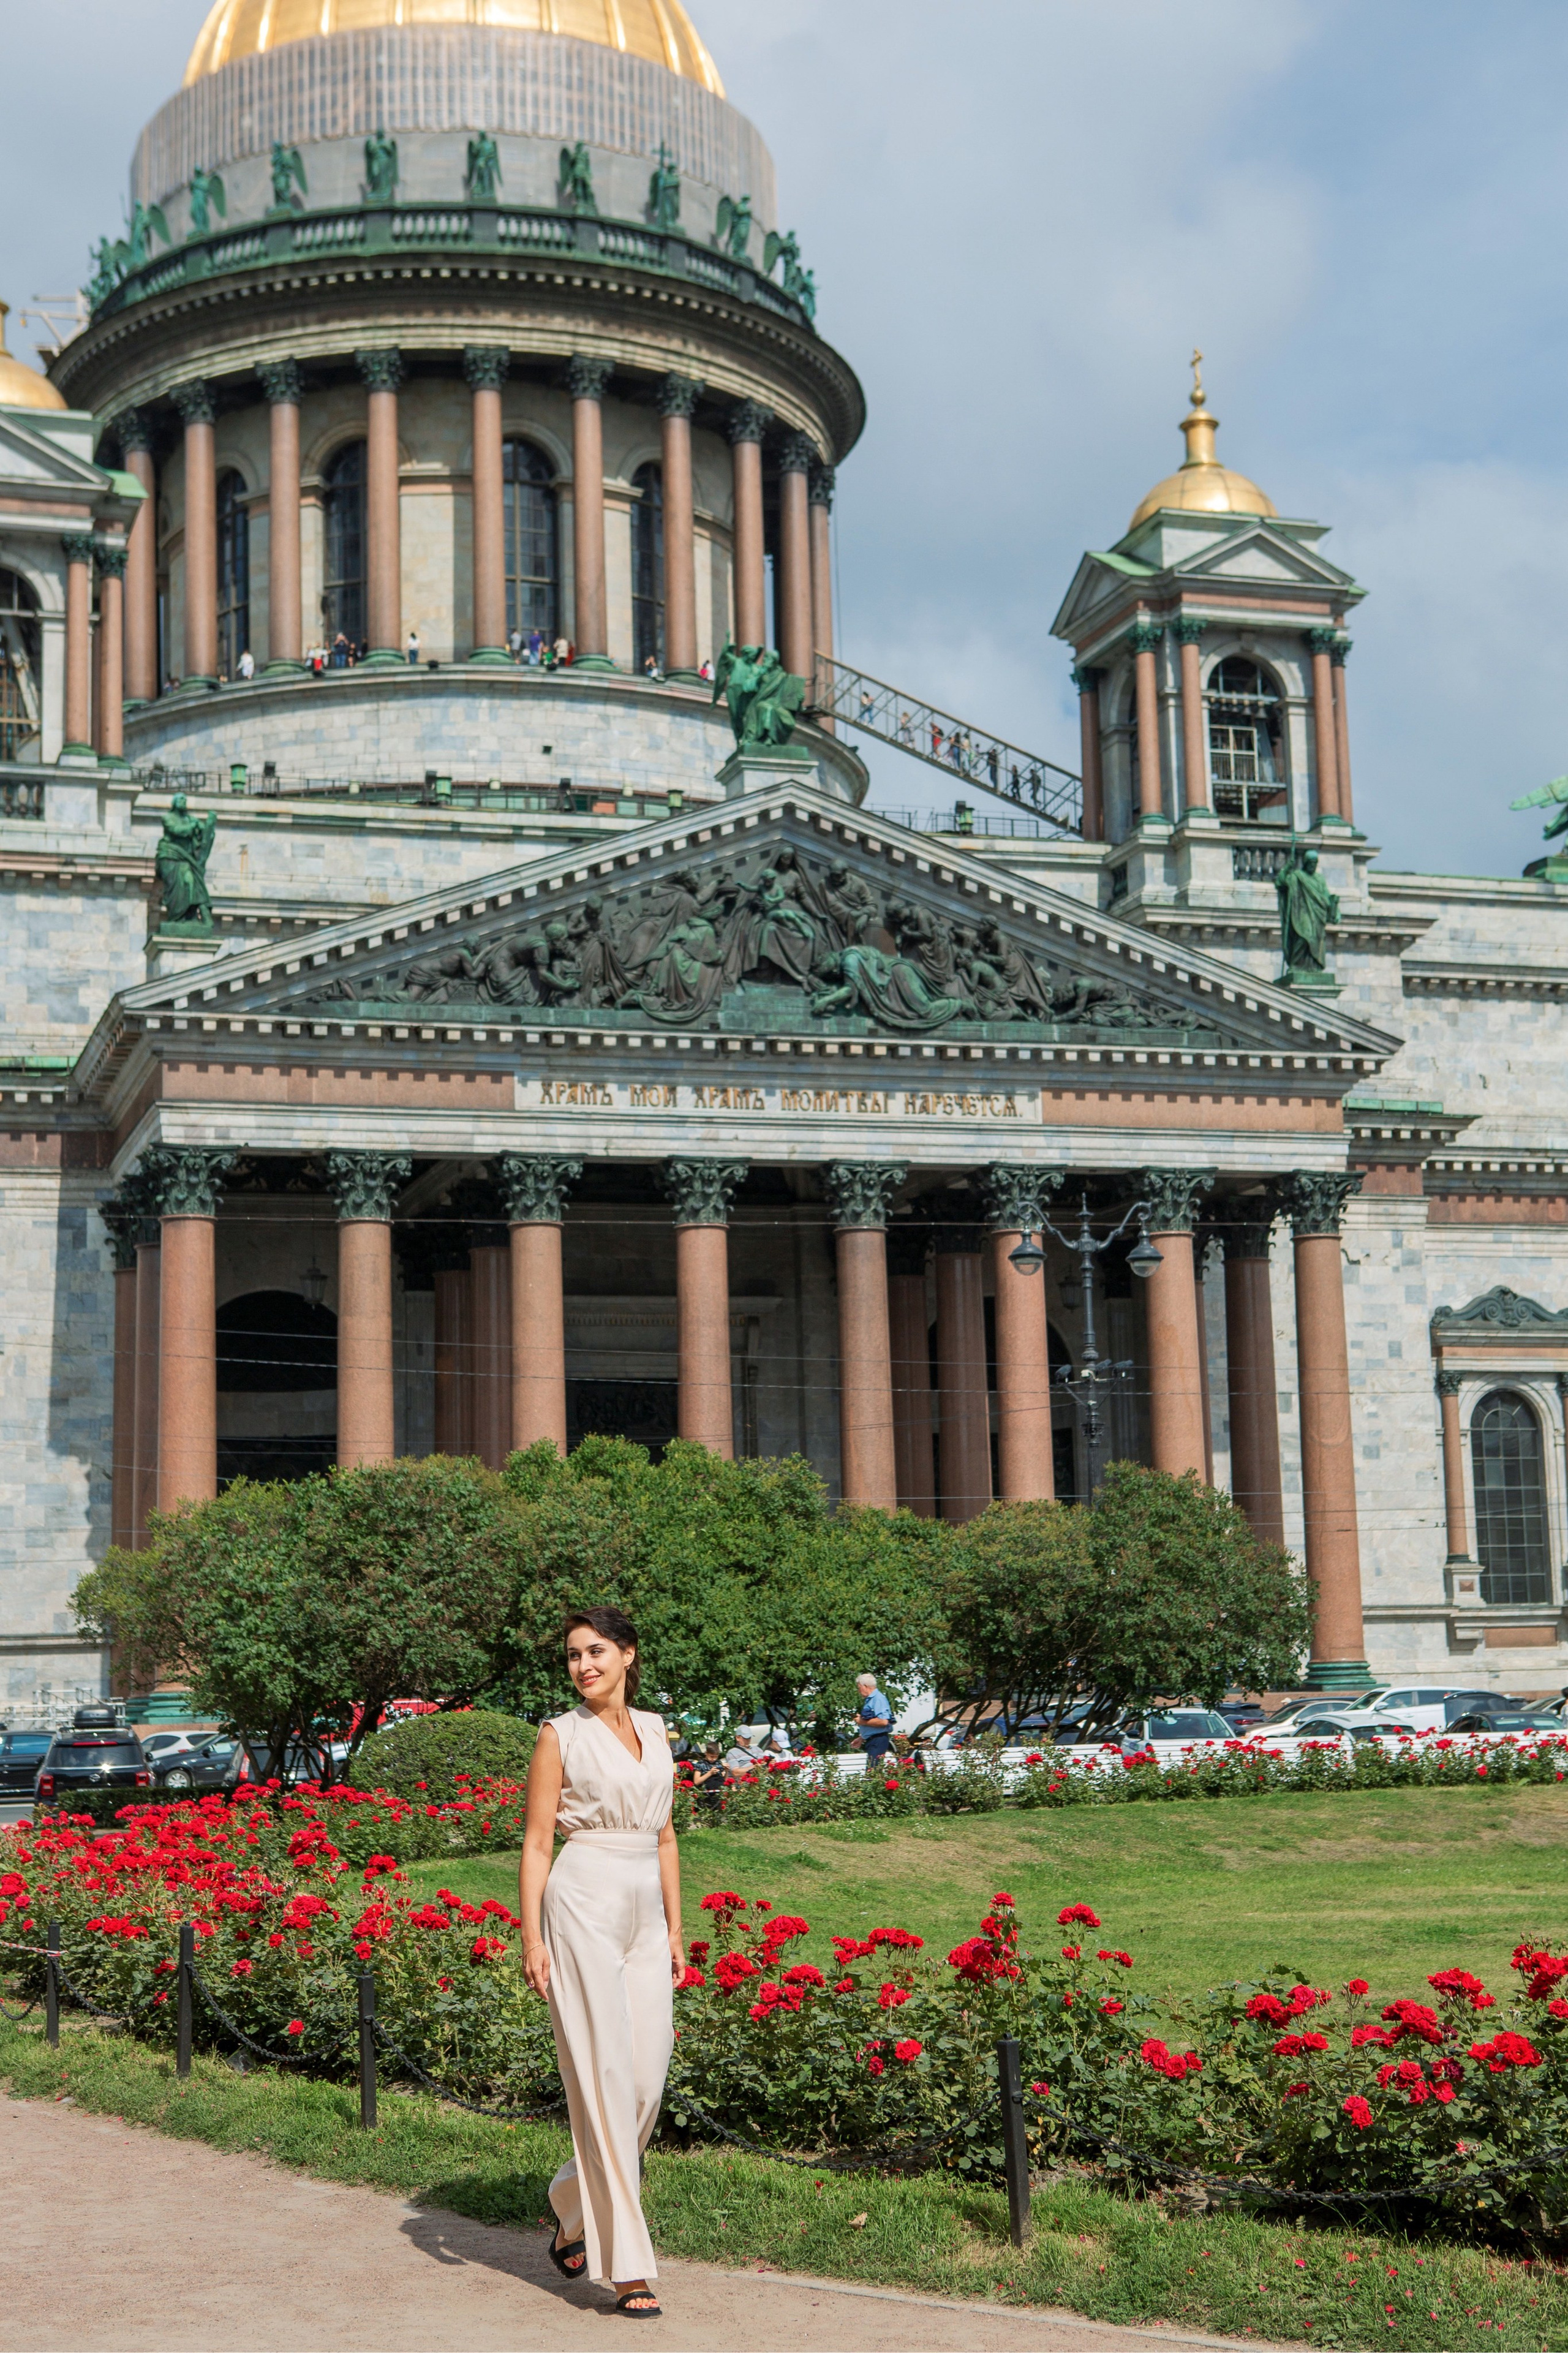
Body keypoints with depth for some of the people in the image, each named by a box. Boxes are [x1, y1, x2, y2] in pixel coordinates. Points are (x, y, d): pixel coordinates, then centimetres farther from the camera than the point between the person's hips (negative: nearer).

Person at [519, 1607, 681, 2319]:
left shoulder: (655, 1731, 13)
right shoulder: (560, 1737, -2)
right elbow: (536, 1843, -4)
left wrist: (675, 1931, 15)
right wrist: (531, 1939, -11)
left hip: (646, 1916, 6)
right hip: (584, 1908, -6)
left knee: (646, 2083, 4)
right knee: (603, 2080, -7)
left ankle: (573, 2212, 28)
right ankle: (628, 2266, -4)